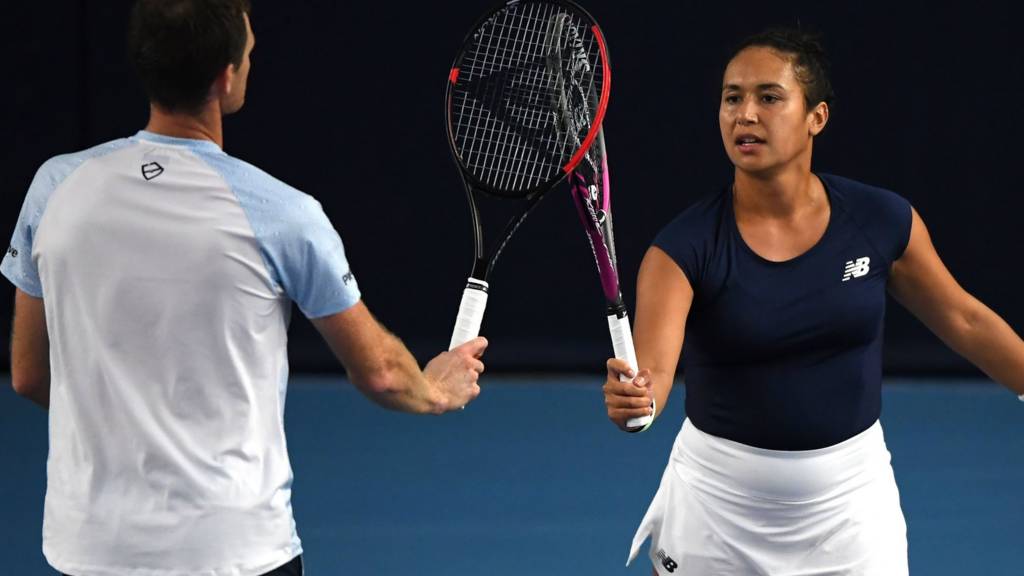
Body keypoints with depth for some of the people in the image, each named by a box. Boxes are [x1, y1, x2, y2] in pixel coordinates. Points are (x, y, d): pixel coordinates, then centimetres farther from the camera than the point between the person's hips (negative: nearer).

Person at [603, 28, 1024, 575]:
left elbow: (963, 320, 5)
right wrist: (631, 397, -51)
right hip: (718, 505, -1)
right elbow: (652, 366, -29)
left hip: (849, 495, 1)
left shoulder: (883, 221, -9)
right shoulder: (685, 245, -16)